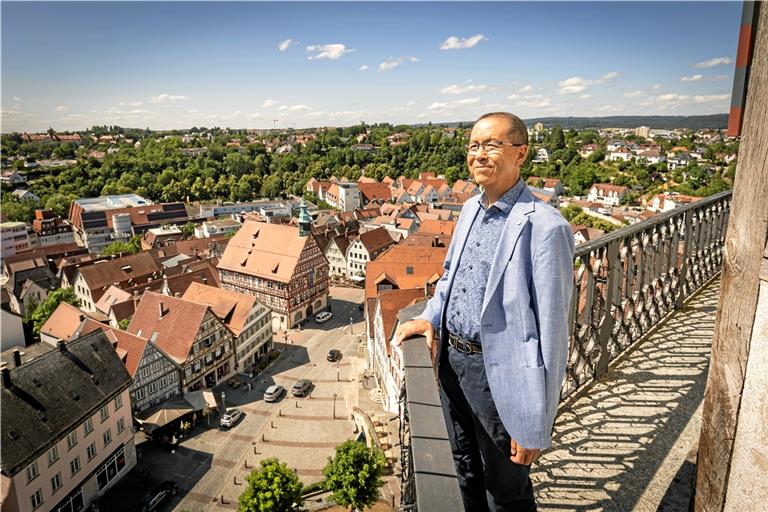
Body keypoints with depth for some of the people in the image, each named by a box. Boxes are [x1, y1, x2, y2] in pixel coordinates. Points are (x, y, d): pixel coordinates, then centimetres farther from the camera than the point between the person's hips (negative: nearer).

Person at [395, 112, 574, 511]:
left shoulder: (544, 227, -22)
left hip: (498, 373, -7)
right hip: (451, 359, 7)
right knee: (467, 473, 28)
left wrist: (535, 426, -18)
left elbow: (550, 333, -21)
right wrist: (429, 316, 3)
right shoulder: (470, 208, 4)